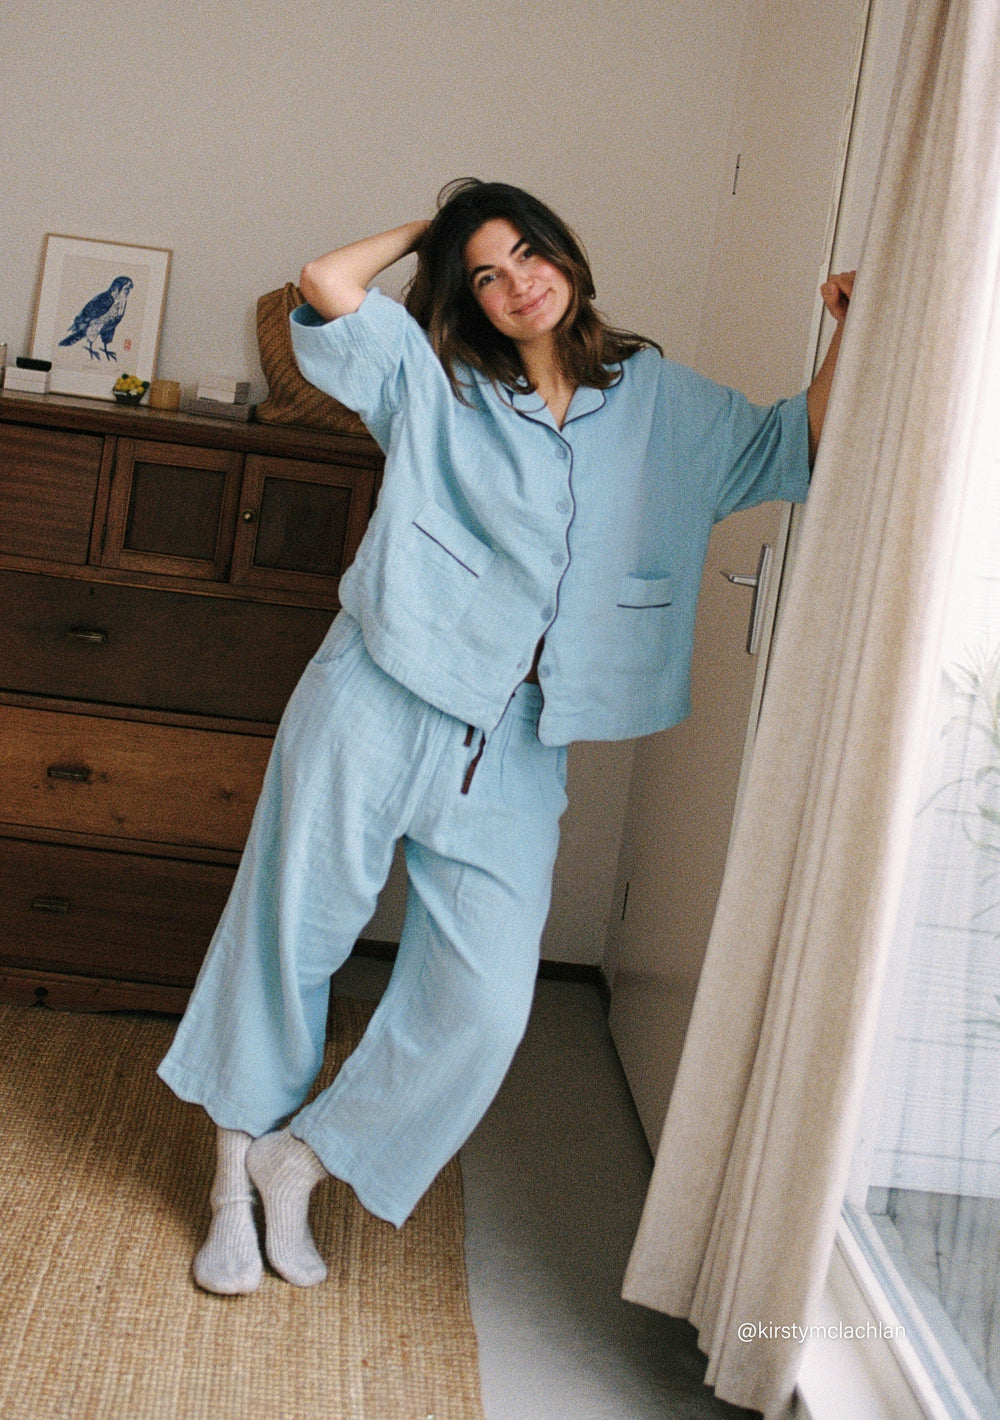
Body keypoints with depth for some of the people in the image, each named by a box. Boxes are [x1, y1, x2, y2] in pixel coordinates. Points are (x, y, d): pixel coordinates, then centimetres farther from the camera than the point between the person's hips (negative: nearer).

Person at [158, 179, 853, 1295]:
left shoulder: (659, 401, 12)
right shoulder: (433, 379, 5)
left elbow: (798, 446, 17)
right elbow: (327, 285, -6)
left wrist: (850, 333, 3)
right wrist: (428, 229, 9)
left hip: (517, 751, 2)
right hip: (377, 704, -2)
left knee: (481, 1004, -2)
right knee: (287, 934, 6)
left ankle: (301, 1162, 19)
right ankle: (234, 1179, 27)